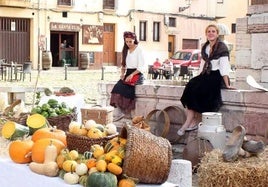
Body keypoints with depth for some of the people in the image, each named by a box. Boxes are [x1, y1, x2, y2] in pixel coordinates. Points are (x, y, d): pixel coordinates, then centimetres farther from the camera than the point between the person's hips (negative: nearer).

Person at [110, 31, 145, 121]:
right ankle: (117, 112, -25)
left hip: (137, 74, -6)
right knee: (117, 87, -21)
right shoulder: (126, 50, 17)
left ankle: (125, 112, -18)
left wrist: (131, 75, -20)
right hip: (128, 74, 6)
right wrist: (122, 73, 2)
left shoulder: (139, 50, -3)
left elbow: (141, 67, -9)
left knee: (124, 88, -28)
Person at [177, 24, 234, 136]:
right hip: (205, 76, 6)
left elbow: (224, 66, -11)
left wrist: (227, 84, -15)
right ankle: (189, 121, -28)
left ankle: (196, 121, -19)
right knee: (190, 86, -22)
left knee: (197, 90, -28)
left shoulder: (221, 47, -4)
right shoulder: (205, 48, 18)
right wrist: (200, 78, 9)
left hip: (216, 76, -6)